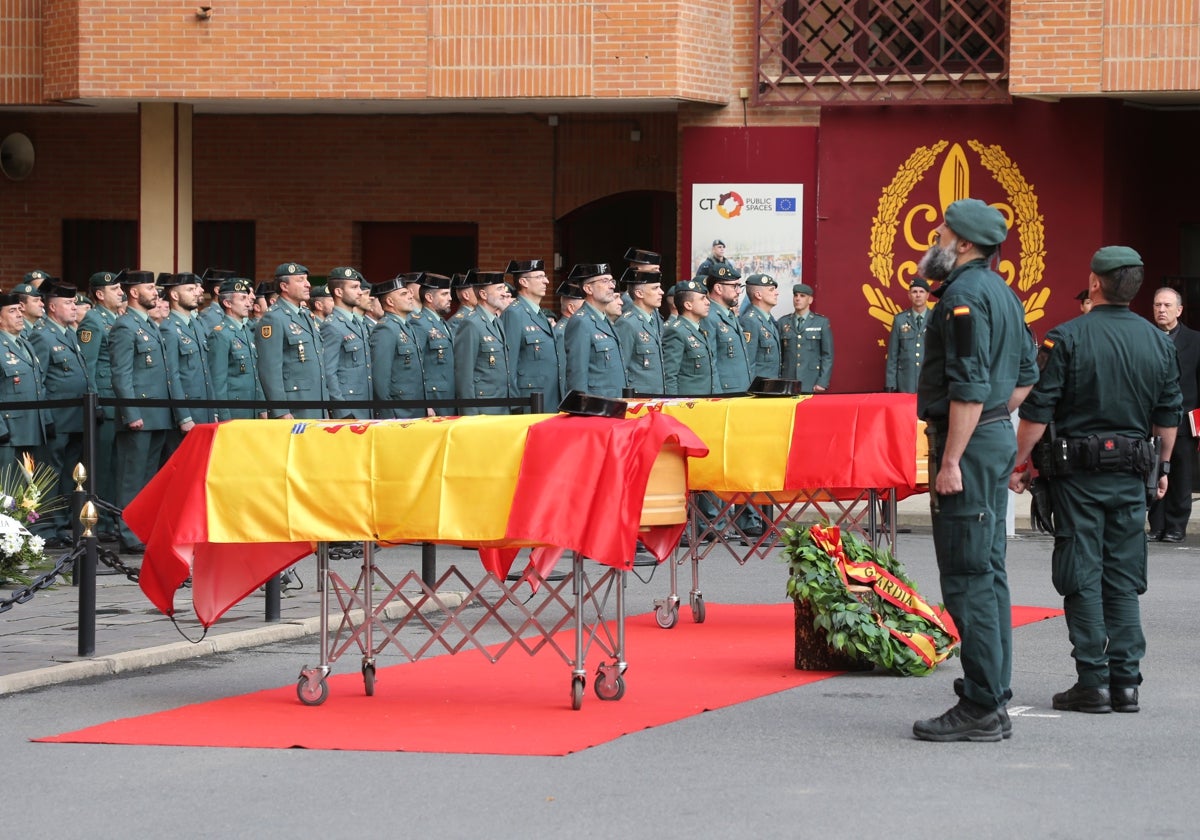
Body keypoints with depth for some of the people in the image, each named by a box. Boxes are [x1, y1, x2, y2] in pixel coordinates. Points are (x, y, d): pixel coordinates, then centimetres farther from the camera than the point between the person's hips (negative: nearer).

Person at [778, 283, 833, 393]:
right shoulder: (783, 322, 10)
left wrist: (822, 383, -6)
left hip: (812, 385, -2)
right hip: (787, 384, 2)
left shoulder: (822, 322, 4)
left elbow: (827, 355, 2)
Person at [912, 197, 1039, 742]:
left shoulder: (964, 295, -16)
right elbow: (1026, 375, 22)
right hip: (998, 437, 10)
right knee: (989, 572, 13)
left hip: (968, 442, -10)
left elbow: (970, 386, -22)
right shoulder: (1002, 293, 15)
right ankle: (993, 699, 17)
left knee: (967, 579, -8)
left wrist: (951, 461, -22)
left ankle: (980, 710, -8)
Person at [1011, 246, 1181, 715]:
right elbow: (1168, 416, 11)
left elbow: (1037, 412, -10)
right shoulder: (1159, 343, 3)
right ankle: (1125, 682, 8)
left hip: (1079, 470, -4)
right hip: (1132, 476, 4)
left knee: (1082, 580, 0)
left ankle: (1092, 683, -2)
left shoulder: (1066, 338, -10)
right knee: (1123, 583, 9)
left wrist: (1019, 465, 0)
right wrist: (1163, 468, 24)